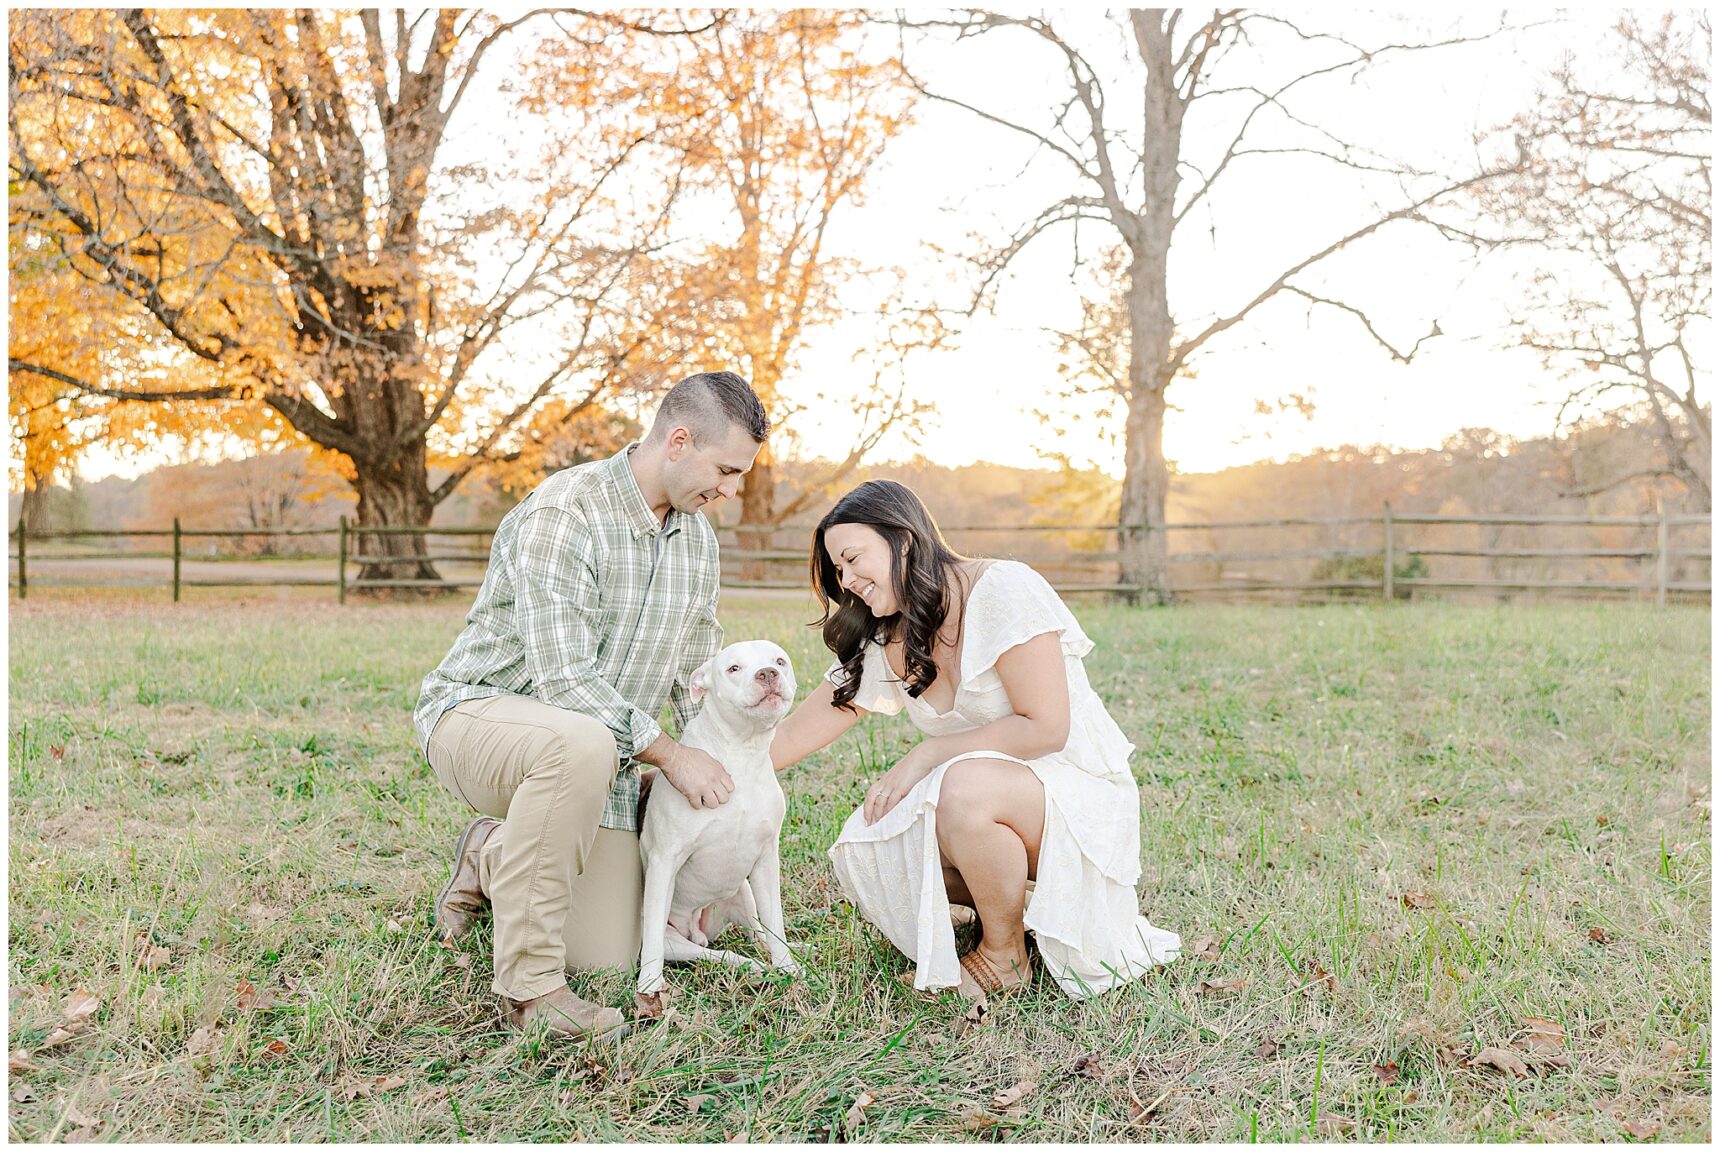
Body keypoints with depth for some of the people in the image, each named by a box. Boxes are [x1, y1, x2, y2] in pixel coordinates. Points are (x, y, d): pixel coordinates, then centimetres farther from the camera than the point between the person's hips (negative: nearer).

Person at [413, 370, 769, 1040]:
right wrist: (669, 756, -22)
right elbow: (565, 683, -28)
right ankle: (529, 984, -26)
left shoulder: (697, 535, 5)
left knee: (609, 954, -4)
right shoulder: (562, 515, -22)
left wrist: (720, 781, 9)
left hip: (601, 748, 7)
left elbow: (699, 674, 15)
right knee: (581, 743, -43)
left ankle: (493, 857, 26)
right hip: (480, 711, -7)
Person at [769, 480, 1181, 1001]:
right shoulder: (883, 647, 2)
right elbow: (790, 738, 6)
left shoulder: (1002, 589, -19)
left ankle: (1005, 956, -10)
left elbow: (1045, 728, -22)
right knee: (862, 850, -16)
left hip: (1080, 789, -7)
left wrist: (925, 757, -18)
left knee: (964, 787, -36)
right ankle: (1008, 900, 8)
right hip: (1001, 793, 7)